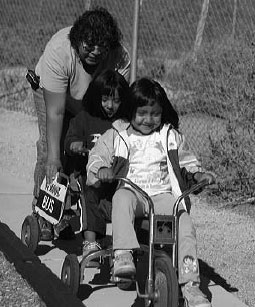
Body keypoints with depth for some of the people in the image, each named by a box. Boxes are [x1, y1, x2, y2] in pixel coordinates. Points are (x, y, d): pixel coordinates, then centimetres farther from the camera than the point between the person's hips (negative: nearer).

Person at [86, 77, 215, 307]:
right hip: (131, 191, -2)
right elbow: (97, 156, 6)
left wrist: (198, 174, 1)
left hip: (163, 195, 2)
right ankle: (122, 255, -53)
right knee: (121, 199, -39)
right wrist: (101, 170, -17)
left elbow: (187, 161, 22)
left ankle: (190, 284, -23)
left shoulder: (171, 136, 17)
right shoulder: (116, 137, 12)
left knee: (184, 223, -25)